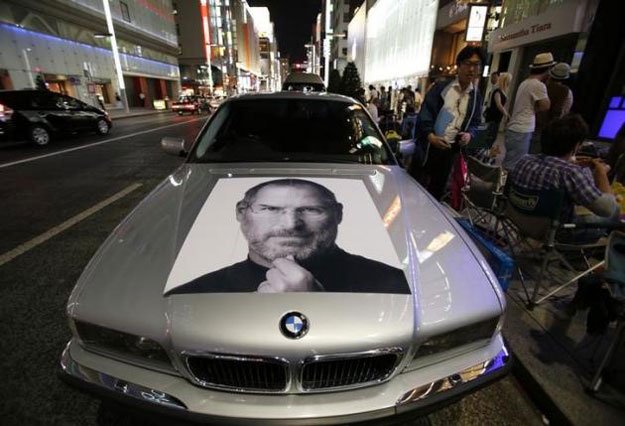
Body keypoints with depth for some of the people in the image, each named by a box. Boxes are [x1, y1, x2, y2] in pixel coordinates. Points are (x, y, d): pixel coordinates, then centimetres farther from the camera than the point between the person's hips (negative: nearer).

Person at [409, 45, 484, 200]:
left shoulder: (476, 97, 10)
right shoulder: (441, 87, 0)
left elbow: (475, 122, 15)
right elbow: (425, 111, -7)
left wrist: (470, 134, -9)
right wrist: (430, 136, -21)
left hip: (451, 149, 3)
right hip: (428, 146, -3)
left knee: (437, 189, 13)